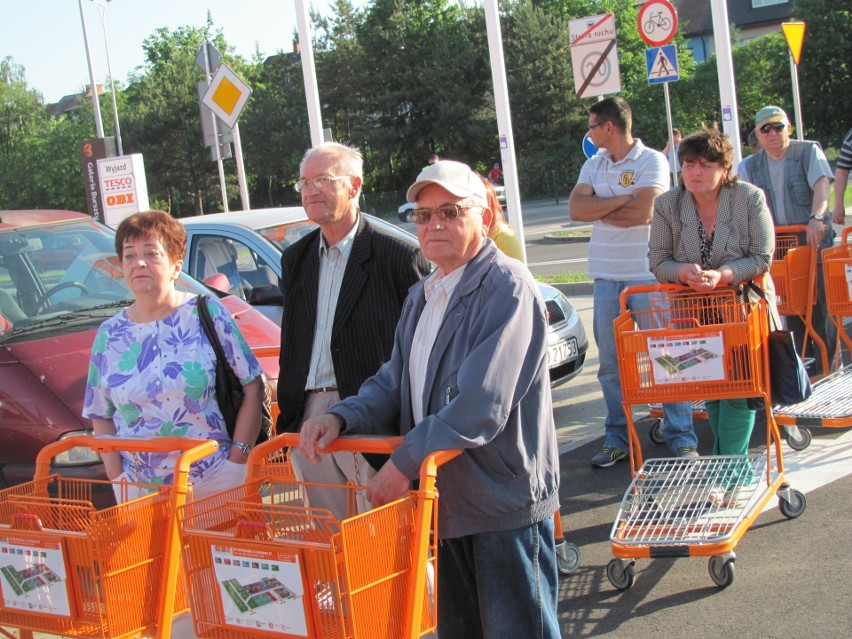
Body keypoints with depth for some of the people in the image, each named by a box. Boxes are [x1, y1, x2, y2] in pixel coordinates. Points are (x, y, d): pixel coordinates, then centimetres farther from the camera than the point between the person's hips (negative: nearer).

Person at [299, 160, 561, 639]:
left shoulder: (508, 288, -16)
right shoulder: (423, 297, 14)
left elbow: (482, 406, -25)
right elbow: (395, 384, 15)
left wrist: (404, 463, -21)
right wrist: (341, 418, -4)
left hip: (505, 504, -8)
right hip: (448, 504, 8)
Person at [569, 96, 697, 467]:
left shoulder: (652, 161, -5)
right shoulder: (594, 165, 12)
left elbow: (642, 213, -17)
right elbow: (576, 209, -2)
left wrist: (598, 210, -4)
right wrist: (623, 200, -11)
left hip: (648, 274, -5)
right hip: (606, 276, 5)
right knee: (610, 363, 7)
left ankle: (682, 439, 5)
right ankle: (617, 440, 17)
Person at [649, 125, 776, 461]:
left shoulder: (750, 199, -9)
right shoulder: (667, 204, -4)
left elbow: (762, 258, -11)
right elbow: (658, 261, -3)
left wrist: (722, 276, -28)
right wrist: (684, 272, -25)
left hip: (743, 306, -2)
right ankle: (726, 455, 24)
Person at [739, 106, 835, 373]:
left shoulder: (808, 151, 1)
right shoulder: (750, 166, 11)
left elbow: (821, 184, -14)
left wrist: (816, 217, -32)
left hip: (815, 242, -3)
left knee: (821, 307, -5)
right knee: (792, 309, 5)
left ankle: (824, 367, 2)